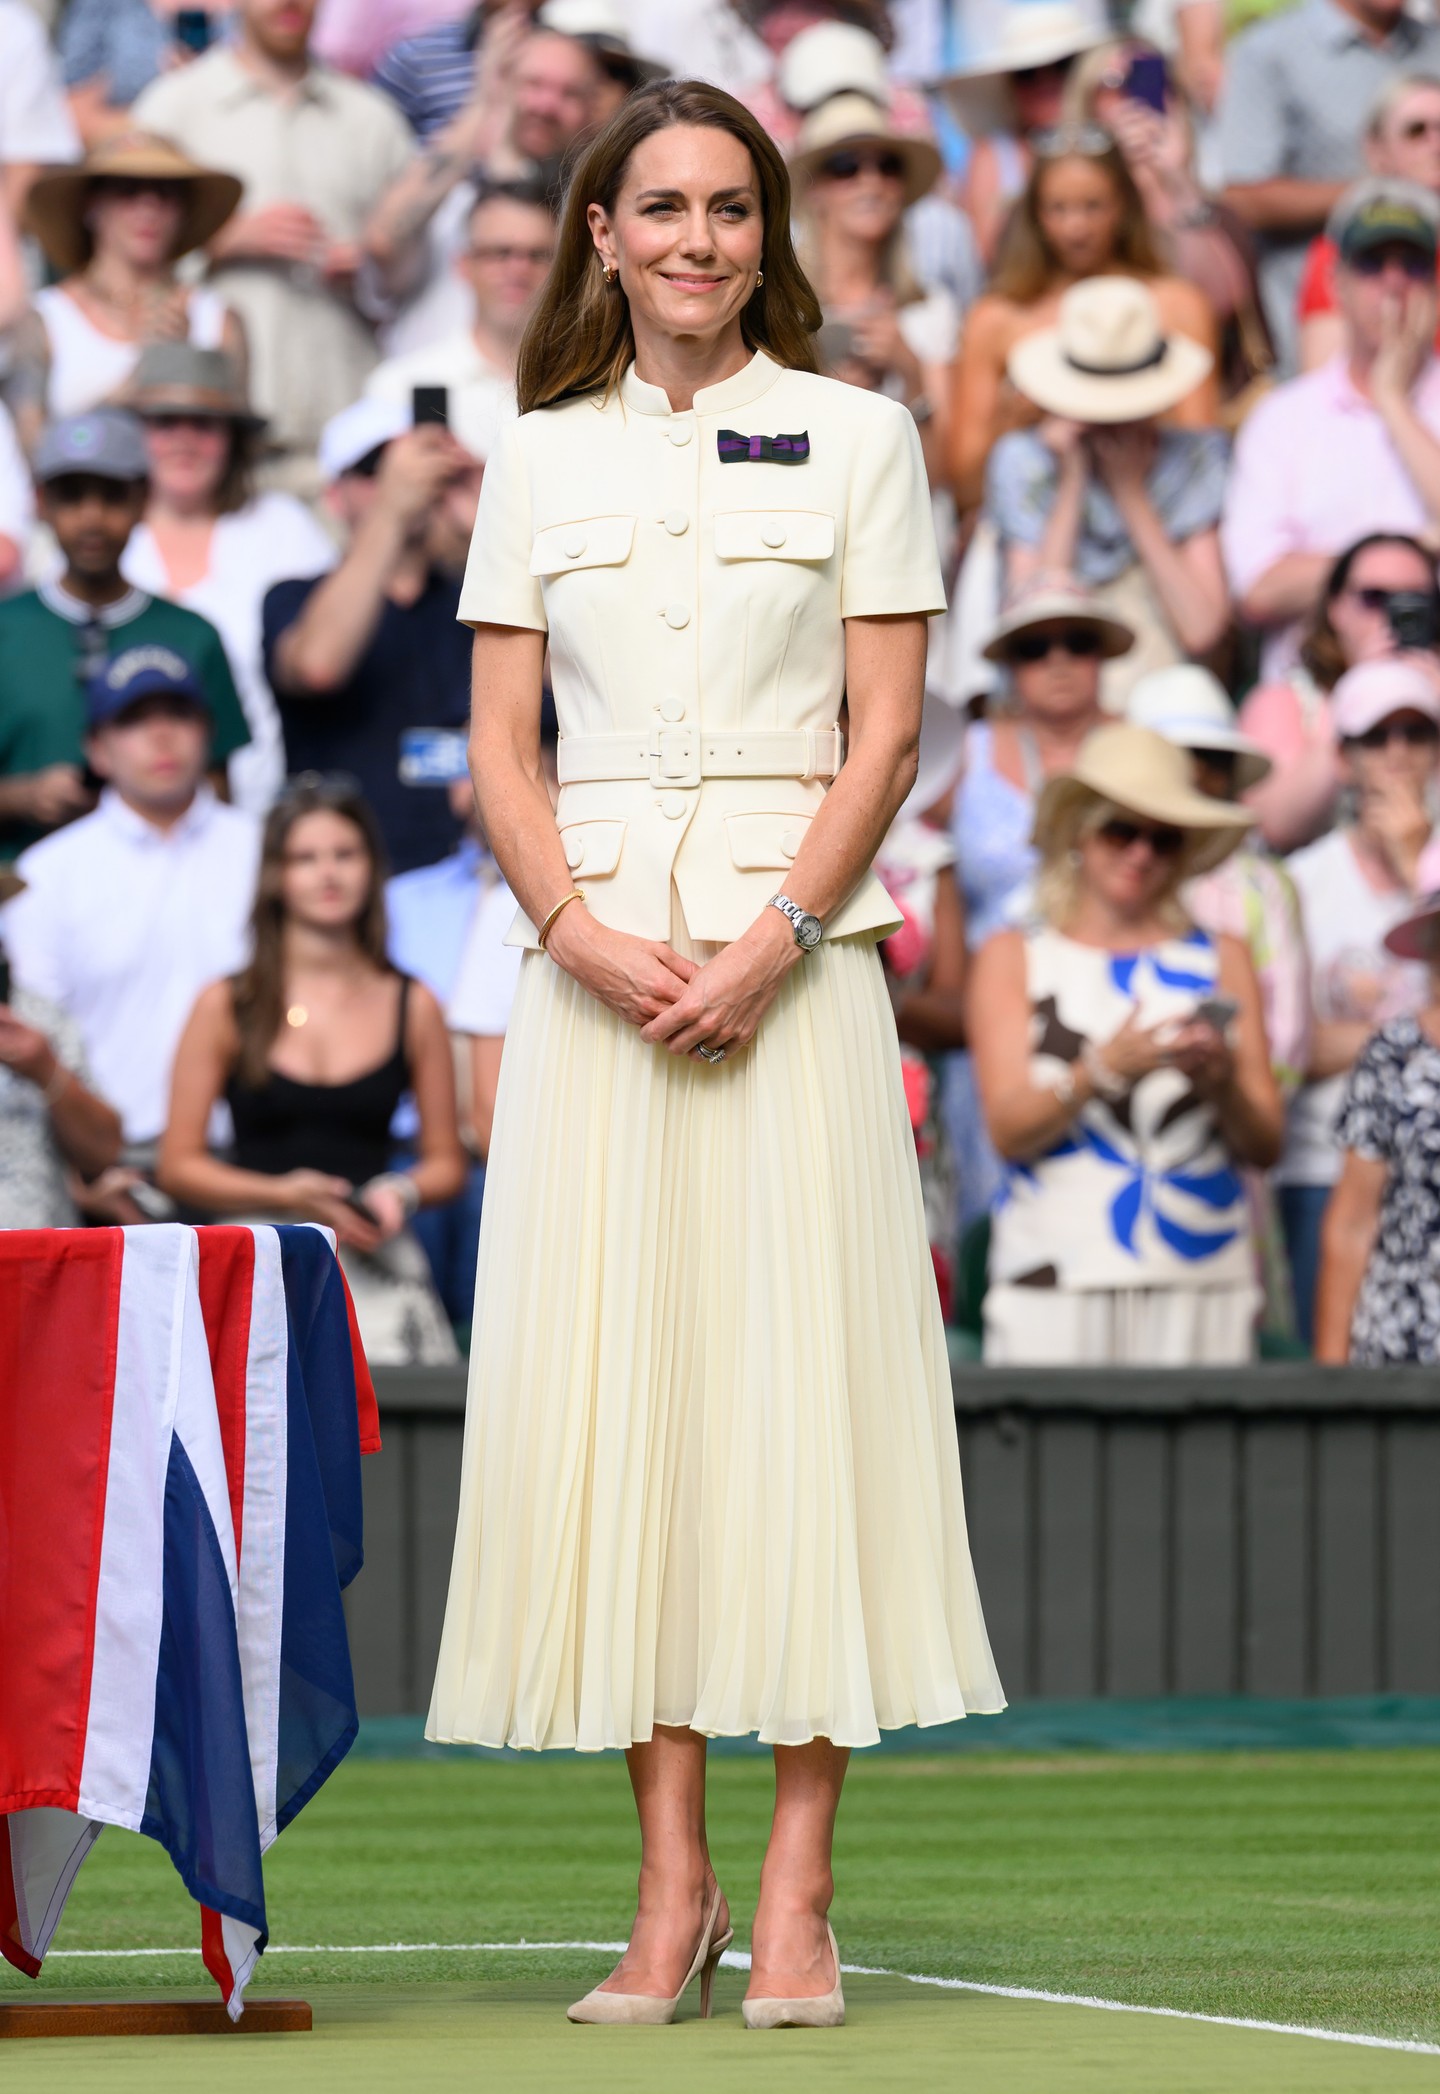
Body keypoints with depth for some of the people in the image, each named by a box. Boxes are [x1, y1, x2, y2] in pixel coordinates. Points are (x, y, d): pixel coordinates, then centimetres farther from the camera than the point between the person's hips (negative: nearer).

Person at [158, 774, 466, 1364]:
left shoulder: (413, 1007, 12)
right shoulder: (226, 1006, 8)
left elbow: (446, 1162, 18)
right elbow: (178, 1165, 7)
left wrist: (402, 1193, -5)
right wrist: (283, 1194, -7)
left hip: (376, 1267, 1)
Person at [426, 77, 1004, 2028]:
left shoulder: (858, 437, 5)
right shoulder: (539, 457, 12)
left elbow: (887, 730, 0)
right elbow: (500, 742, 8)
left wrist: (772, 946, -12)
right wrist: (584, 932, -9)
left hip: (797, 948, -2)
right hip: (592, 955, 2)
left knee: (802, 1385, -6)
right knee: (612, 1383, -2)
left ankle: (796, 1892, -4)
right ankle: (671, 1882, 3)